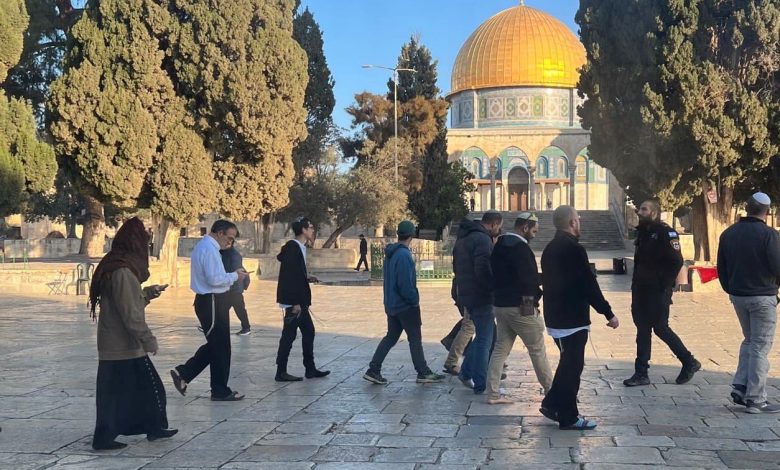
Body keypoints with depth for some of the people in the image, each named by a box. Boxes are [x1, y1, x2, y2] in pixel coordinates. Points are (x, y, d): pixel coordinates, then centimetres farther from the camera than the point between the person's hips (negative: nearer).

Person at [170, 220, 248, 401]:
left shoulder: (203, 246, 15)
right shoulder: (209, 249, -18)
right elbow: (214, 279, -25)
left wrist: (232, 275, 10)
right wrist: (234, 276, -12)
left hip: (209, 301, 10)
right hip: (212, 303, -10)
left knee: (214, 345, 19)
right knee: (220, 347, 1)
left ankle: (183, 373, 17)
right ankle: (220, 391, 12)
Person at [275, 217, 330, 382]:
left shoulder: (298, 248, 13)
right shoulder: (292, 247, -16)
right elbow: (288, 276, -22)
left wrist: (307, 278, 8)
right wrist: (296, 303, -23)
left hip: (299, 301, 10)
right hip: (293, 301, -10)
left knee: (308, 331, 13)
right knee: (289, 335, -3)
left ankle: (310, 369, 20)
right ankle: (281, 372, 4)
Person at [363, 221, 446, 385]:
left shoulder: (390, 253, 10)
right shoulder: (404, 255, -20)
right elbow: (405, 283, -25)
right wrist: (415, 300, -12)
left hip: (391, 304, 9)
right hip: (405, 305, -9)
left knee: (391, 337, 13)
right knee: (415, 338, 2)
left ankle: (373, 370, 11)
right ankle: (423, 373, 11)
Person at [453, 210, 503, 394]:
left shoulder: (463, 238, 15)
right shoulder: (482, 239, -17)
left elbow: (456, 267, 23)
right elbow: (483, 269, -26)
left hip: (467, 295, 9)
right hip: (482, 297, -9)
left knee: (483, 334, 21)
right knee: (485, 340, -2)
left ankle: (466, 372, 24)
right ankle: (480, 385, 2)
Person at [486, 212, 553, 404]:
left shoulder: (499, 246, 12)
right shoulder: (520, 248, -17)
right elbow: (529, 278, -19)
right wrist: (536, 295, -5)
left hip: (500, 304, 8)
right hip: (520, 307, -8)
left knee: (500, 349, 10)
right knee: (537, 350, 4)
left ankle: (493, 394, 7)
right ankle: (551, 391, 16)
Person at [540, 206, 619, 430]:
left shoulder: (550, 249, 11)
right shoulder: (574, 249, -17)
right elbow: (589, 285, -18)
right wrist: (608, 313, -13)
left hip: (555, 318, 9)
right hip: (573, 319, -9)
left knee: (568, 363, 21)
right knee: (572, 366, 0)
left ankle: (552, 404, 23)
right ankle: (568, 417, 6)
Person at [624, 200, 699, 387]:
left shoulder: (666, 233, -14)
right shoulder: (643, 232, 13)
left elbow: (677, 261, -19)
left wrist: (665, 286, -18)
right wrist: (636, 284, 12)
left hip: (658, 292, -8)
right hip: (642, 291, 8)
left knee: (660, 328, -2)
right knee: (643, 329, 9)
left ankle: (689, 362, 17)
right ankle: (641, 374, 14)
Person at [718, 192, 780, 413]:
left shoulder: (728, 234, 5)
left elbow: (721, 268, 9)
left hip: (738, 296, 6)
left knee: (749, 340, 21)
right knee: (760, 347, 0)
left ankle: (740, 387, 12)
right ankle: (755, 399, 2)